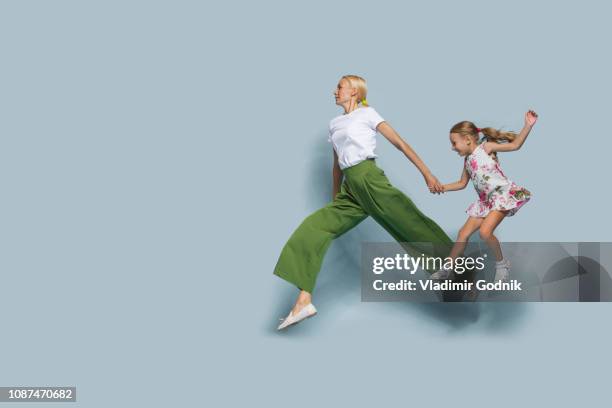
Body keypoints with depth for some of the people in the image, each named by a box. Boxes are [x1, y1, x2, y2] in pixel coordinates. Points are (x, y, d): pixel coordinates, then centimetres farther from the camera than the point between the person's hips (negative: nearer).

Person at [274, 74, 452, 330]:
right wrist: (335, 201, 29)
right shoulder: (334, 124, 23)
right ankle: (304, 302, -11)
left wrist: (426, 173, -5)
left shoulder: (366, 113, 5)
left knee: (410, 224, -13)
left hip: (369, 179, -6)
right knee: (314, 227, -7)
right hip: (350, 189, 6)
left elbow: (399, 143, 1)